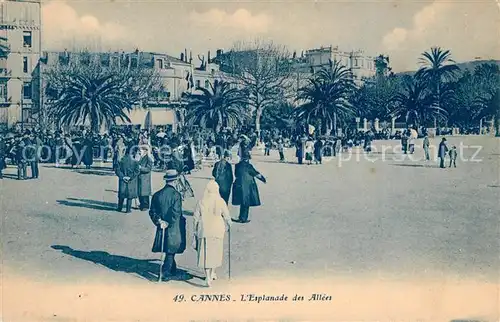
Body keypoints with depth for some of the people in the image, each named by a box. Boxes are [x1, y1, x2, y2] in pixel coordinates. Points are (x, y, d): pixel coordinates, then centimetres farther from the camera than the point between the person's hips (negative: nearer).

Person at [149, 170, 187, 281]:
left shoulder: (157, 195, 1)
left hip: (161, 228, 5)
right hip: (173, 229, -5)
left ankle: (173, 272, 31)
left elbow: (152, 211, 2)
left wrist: (159, 221, -2)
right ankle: (166, 273, 6)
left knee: (170, 251, 19)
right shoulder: (176, 194, -15)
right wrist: (168, 223, -11)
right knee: (170, 252, 5)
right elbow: (176, 213, -20)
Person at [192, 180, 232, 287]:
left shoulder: (201, 202, -2)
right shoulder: (221, 201, -6)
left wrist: (196, 231, 12)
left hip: (204, 231, 1)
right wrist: (229, 223, 22)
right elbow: (227, 216, 0)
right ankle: (212, 272, 28)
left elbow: (196, 218, 1)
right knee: (216, 251, 17)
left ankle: (208, 276, -3)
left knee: (205, 253, 3)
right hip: (217, 230, -1)